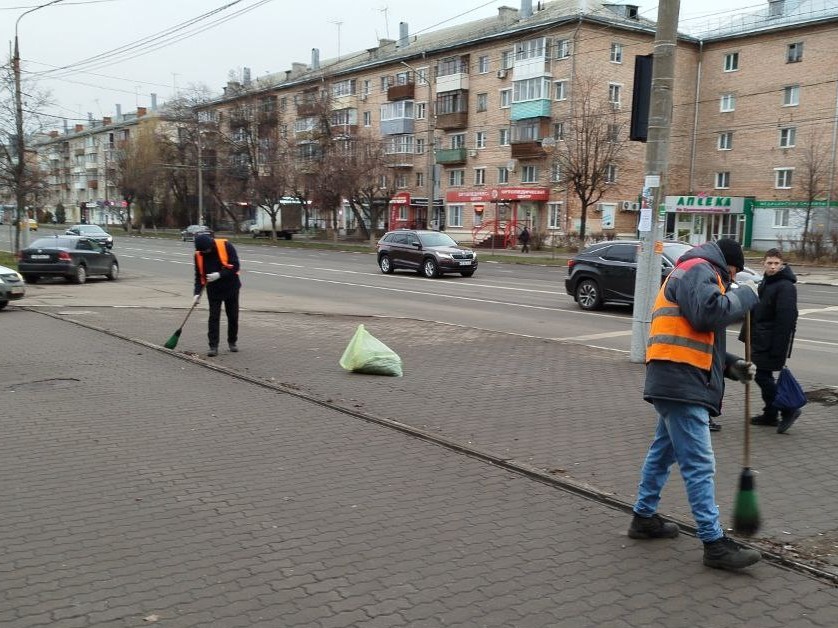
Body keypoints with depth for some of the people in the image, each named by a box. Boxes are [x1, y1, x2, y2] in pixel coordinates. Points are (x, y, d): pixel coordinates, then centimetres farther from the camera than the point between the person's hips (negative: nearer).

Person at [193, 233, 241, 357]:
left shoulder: (226, 246, -17)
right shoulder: (198, 255, -7)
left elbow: (235, 266, -18)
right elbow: (199, 275, 0)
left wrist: (219, 274, -27)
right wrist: (197, 293, -9)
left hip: (231, 287, -1)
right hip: (213, 289, 1)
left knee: (233, 316, 9)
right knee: (213, 317, -5)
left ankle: (232, 341, 26)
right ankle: (213, 346, -2)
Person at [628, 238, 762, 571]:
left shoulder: (690, 275, 27)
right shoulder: (699, 270, -4)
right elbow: (708, 313, -24)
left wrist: (731, 365, 12)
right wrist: (744, 295, -9)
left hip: (676, 385, 11)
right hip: (682, 385, -11)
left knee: (662, 451, 19)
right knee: (699, 464, -8)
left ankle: (644, 516, 29)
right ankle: (714, 543, -4)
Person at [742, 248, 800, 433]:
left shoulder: (786, 286, -16)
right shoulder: (765, 283, 14)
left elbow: (786, 320, -22)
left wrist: (778, 348, -25)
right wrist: (748, 334, 19)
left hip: (773, 342, -9)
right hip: (760, 340, 9)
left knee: (763, 376, -9)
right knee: (764, 376, 14)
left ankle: (788, 410, 1)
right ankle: (770, 415, 23)